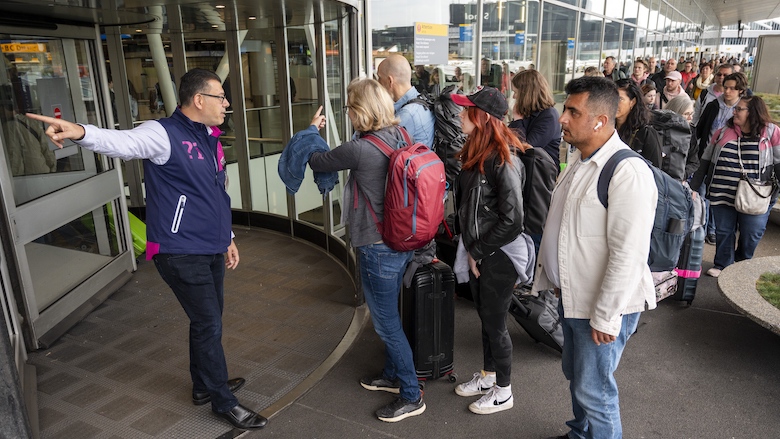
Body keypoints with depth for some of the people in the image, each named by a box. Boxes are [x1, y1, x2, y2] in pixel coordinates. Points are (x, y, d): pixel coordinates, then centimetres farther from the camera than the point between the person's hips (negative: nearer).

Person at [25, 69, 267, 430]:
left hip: (210, 250, 9)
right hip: (180, 253, -8)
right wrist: (82, 132, -55)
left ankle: (206, 385, 38)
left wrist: (227, 238, 22)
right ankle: (224, 402, 17)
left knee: (208, 322, 19)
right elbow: (121, 142, -34)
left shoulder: (209, 139, 12)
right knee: (208, 325, 0)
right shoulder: (164, 134, -14)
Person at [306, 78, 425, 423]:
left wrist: (312, 130, 12)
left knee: (386, 322, 7)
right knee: (388, 315, 24)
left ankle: (411, 396, 22)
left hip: (378, 249, -8)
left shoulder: (360, 149, -23)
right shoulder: (400, 137, -1)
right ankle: (392, 375, 43)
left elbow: (317, 162, -6)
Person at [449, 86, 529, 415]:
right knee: (484, 316, 21)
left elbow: (512, 221, -23)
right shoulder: (476, 153, 3)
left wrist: (479, 252, -14)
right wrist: (469, 248, 7)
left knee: (494, 322, 8)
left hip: (498, 256, -8)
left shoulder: (503, 161, -23)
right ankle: (488, 376, 42)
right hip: (477, 251, 8)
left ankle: (503, 391, 29)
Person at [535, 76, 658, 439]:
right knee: (575, 375, 24)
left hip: (603, 306, -9)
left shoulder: (627, 173, -23)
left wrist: (605, 317, -21)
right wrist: (553, 276, 16)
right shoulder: (579, 160, 7)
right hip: (571, 297, 9)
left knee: (593, 390, 5)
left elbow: (628, 254, -25)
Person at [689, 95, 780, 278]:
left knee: (751, 234, 6)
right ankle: (722, 265, 26)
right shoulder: (723, 132, 8)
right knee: (723, 231, 10)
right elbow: (706, 161, 12)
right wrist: (693, 186, 10)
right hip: (723, 195, 3)